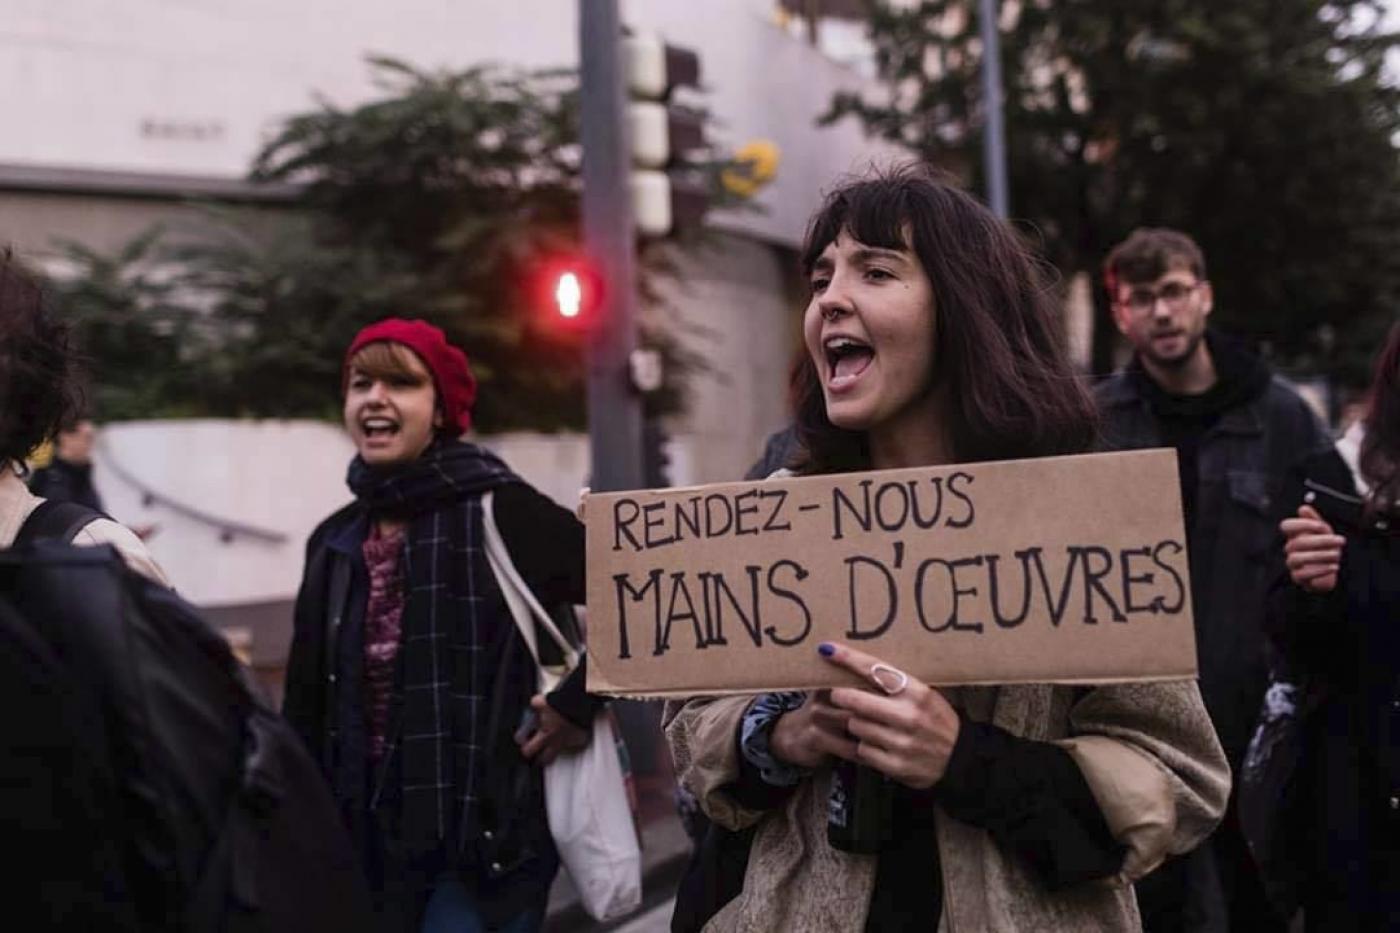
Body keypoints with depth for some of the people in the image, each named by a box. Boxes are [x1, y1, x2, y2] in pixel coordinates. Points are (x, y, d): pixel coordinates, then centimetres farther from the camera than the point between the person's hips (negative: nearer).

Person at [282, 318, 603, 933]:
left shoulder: (500, 512, -9)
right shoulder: (334, 541, 9)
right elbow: (306, 710, 14)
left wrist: (578, 704, -11)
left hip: (486, 841, -5)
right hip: (366, 838, 6)